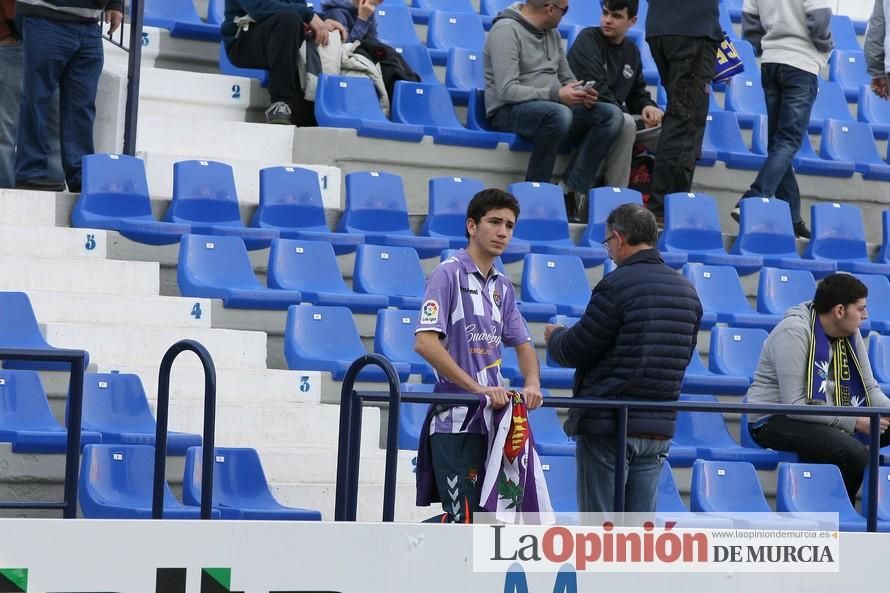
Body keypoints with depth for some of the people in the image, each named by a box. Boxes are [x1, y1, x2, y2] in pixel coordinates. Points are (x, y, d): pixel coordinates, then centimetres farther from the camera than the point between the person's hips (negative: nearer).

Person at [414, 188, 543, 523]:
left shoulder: (502, 287, 16)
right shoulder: (449, 274, -7)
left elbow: (523, 343, 22)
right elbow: (425, 342, -17)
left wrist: (532, 384, -1)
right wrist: (478, 388, -22)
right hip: (456, 422, -8)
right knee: (462, 517, -11)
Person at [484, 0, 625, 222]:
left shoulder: (552, 33, 14)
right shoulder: (507, 31, -12)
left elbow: (566, 78, 20)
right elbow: (507, 91, -21)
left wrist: (581, 93, -4)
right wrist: (556, 95, -25)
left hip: (552, 107, 8)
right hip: (509, 112, -8)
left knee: (612, 115, -12)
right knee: (559, 113, -39)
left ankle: (571, 191, -19)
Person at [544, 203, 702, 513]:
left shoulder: (616, 285, -12)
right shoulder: (687, 290, 10)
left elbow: (576, 350, -9)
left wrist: (555, 336, 14)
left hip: (607, 423, -6)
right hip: (659, 428, 6)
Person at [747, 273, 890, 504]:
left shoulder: (850, 333, 4)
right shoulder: (794, 332, -20)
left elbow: (870, 387, 9)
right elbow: (794, 406, -24)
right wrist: (854, 422, -28)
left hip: (828, 419, 9)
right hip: (775, 422, -9)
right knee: (854, 454, -32)